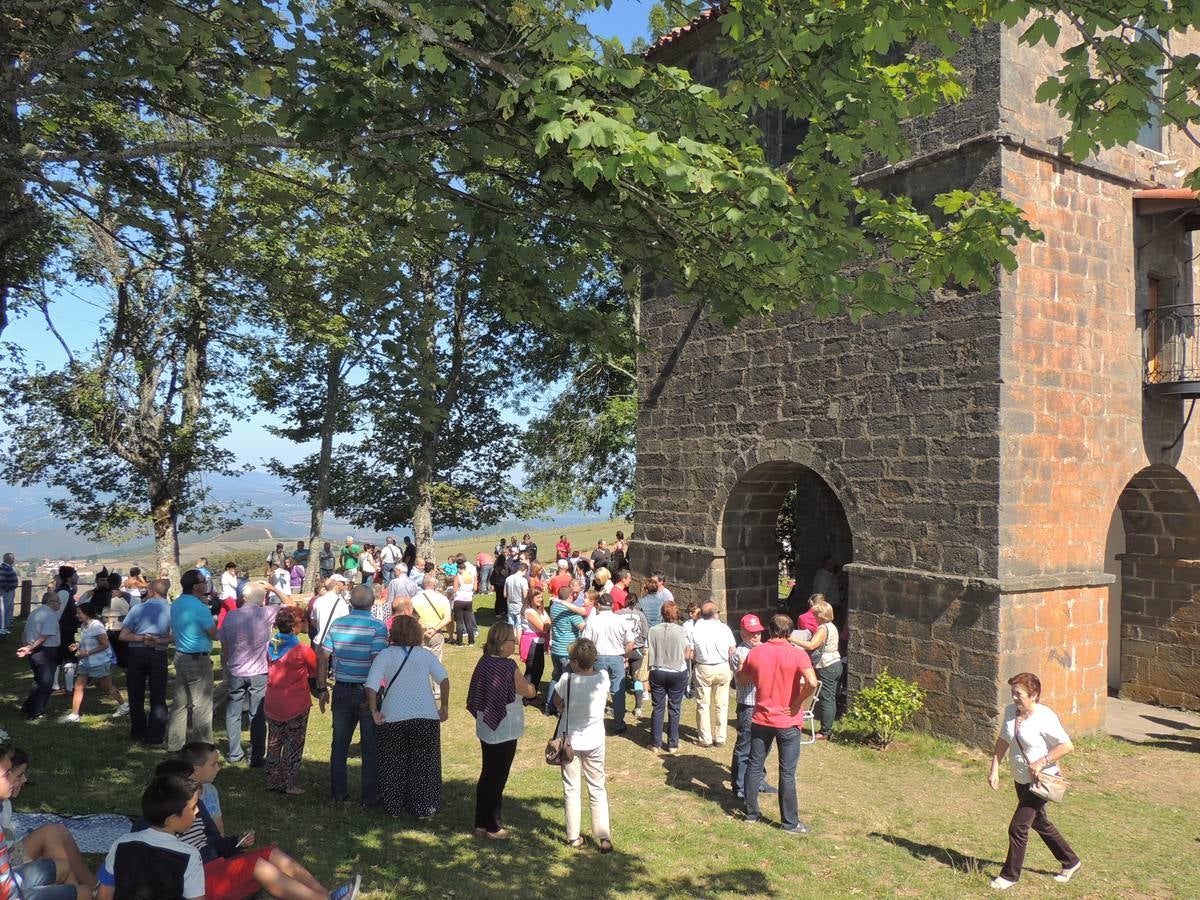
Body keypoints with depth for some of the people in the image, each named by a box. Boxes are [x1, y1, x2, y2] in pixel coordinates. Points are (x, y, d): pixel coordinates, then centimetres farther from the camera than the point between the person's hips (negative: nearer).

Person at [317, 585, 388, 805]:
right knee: (370, 746, 8)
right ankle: (369, 796, 15)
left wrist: (322, 689, 8)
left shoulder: (336, 624, 1)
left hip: (341, 691, 4)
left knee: (339, 744, 17)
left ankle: (338, 792, 27)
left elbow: (323, 657, 1)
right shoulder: (377, 626, -13)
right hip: (367, 693, -4)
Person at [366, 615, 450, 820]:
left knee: (394, 765, 16)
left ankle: (394, 807, 26)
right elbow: (444, 679, -9)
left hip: (392, 718, 0)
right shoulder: (426, 655, 2)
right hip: (426, 717, 1)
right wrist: (444, 707, -2)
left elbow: (371, 686, -13)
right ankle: (424, 809, 17)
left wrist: (374, 711, -5)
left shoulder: (384, 655, -3)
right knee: (424, 764, 12)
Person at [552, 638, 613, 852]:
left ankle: (574, 837, 19)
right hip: (594, 741, 2)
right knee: (598, 788, 14)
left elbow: (557, 703, -5)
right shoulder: (603, 678, -13)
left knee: (571, 789, 13)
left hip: (569, 740, -2)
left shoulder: (567, 680, -21)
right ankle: (604, 837, 12)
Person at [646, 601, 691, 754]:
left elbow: (647, 653, -3)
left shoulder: (653, 630, -6)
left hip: (657, 673, 1)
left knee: (658, 708, 10)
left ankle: (656, 744, 15)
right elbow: (687, 656, -7)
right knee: (674, 709, 9)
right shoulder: (681, 631, -11)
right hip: (678, 673, -1)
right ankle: (673, 745, 14)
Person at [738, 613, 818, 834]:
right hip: (788, 722, -3)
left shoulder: (755, 653, -4)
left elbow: (741, 679, 10)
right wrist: (798, 702, -14)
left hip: (761, 719, 3)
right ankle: (790, 822, 14)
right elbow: (812, 683, -28)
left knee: (754, 766, 15)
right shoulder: (797, 654, -14)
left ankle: (751, 813, 25)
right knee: (787, 773, 5)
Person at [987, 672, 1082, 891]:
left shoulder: (1045, 717, -23)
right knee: (1040, 823, 23)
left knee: (1018, 828, -4)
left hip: (1041, 781, -8)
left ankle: (1010, 875, 14)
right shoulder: (1010, 711, -3)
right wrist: (994, 769, 0)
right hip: (1021, 780, 8)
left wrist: (1041, 762, -25)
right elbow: (1003, 741, 7)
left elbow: (1067, 746, -20)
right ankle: (1070, 862, 44)